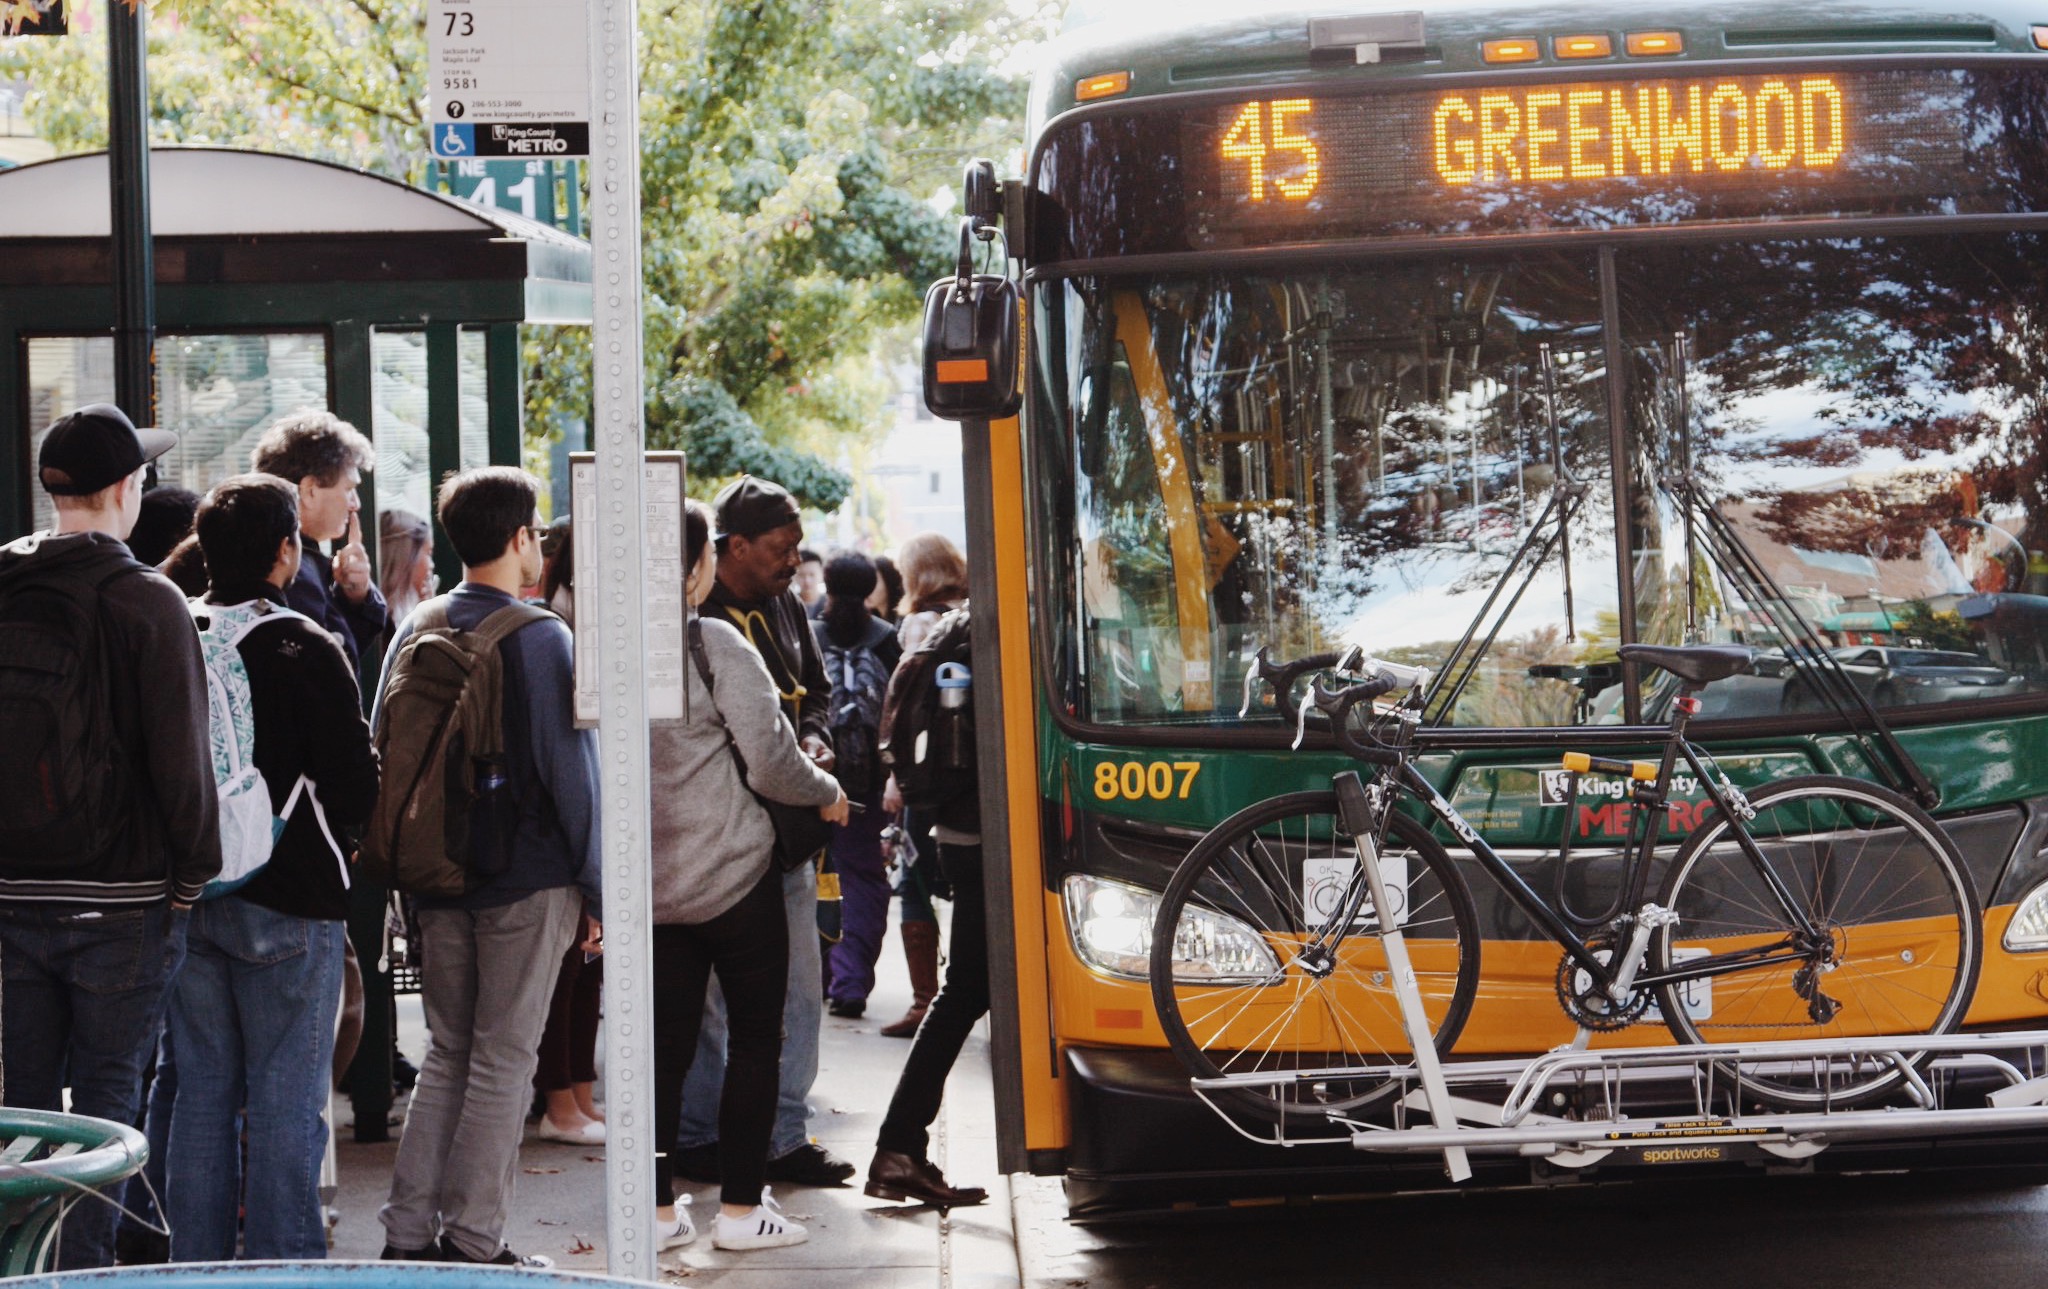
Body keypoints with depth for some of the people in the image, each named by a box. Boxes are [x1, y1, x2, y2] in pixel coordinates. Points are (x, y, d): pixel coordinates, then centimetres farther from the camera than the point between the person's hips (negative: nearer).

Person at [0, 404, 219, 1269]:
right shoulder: (147, 603, -10)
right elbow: (182, 757, -11)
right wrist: (194, 873, -1)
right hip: (121, 898, -4)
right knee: (104, 1099, 2)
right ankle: (84, 1267, 0)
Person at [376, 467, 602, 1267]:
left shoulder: (418, 630, 6)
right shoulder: (542, 638, -10)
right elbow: (571, 771, -11)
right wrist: (595, 887, -5)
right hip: (528, 878, -5)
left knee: (448, 1051, 14)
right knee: (503, 1060, 0)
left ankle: (407, 1231, 10)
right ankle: (473, 1243, 1)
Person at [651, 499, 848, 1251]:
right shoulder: (715, 646, -15)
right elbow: (770, 764, -14)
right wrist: (827, 793, 6)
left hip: (648, 882, 5)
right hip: (733, 877, -5)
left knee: (664, 1043, 10)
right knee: (755, 1036, 6)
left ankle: (658, 1210, 11)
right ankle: (740, 1209, 7)